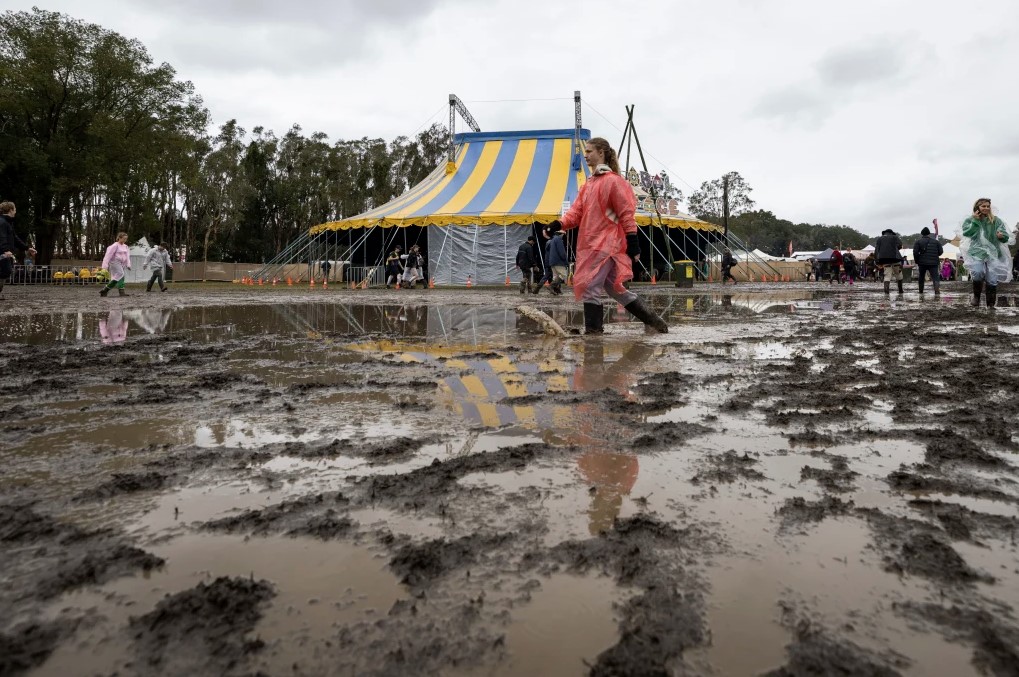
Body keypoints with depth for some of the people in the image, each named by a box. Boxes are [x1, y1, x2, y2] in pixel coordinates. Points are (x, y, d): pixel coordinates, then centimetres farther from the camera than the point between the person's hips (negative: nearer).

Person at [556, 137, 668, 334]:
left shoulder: (613, 181, -8)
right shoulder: (589, 184, 18)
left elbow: (626, 213, -10)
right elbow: (577, 211, 11)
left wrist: (632, 243, -14)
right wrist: (558, 225, -5)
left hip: (605, 244, -9)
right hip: (590, 244, 9)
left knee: (590, 287, -11)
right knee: (614, 288, 13)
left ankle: (593, 330, -3)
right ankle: (652, 320, 24)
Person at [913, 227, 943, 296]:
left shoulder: (918, 242, 3)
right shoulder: (936, 241, 12)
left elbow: (915, 252, -8)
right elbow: (941, 251, 7)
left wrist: (916, 262, 2)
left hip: (922, 262, 0)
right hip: (933, 263, 1)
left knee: (921, 277, 17)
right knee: (935, 277, -7)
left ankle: (921, 291, 21)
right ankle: (937, 290, -28)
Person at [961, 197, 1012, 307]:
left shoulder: (996, 221, 9)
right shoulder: (969, 220, 8)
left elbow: (1006, 237, 7)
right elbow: (967, 233, -8)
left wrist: (1002, 235, -16)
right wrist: (975, 221, -9)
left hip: (992, 253, 2)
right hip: (977, 252, -1)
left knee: (992, 280, -6)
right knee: (978, 273, -27)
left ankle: (991, 305, 3)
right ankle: (976, 296, -4)